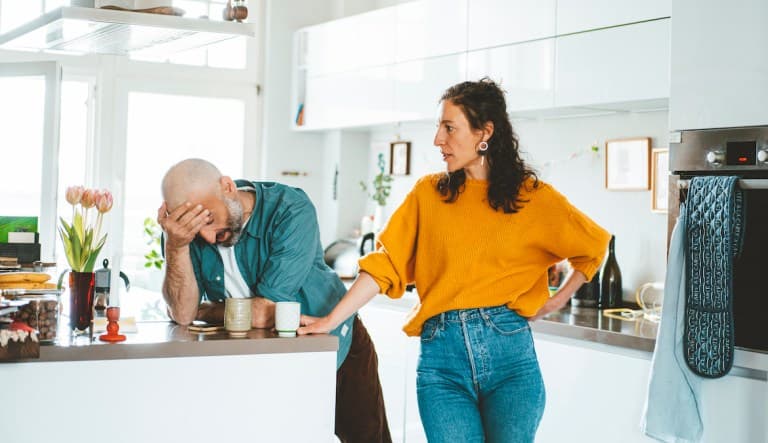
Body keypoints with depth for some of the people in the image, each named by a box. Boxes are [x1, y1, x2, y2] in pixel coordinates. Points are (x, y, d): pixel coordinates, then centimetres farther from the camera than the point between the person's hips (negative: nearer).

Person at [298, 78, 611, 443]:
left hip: (508, 349, -1)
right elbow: (384, 262, 3)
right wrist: (331, 320, -5)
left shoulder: (532, 196, 4)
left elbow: (594, 245, 16)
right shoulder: (428, 193, 8)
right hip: (442, 355, 1)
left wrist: (553, 303, 8)